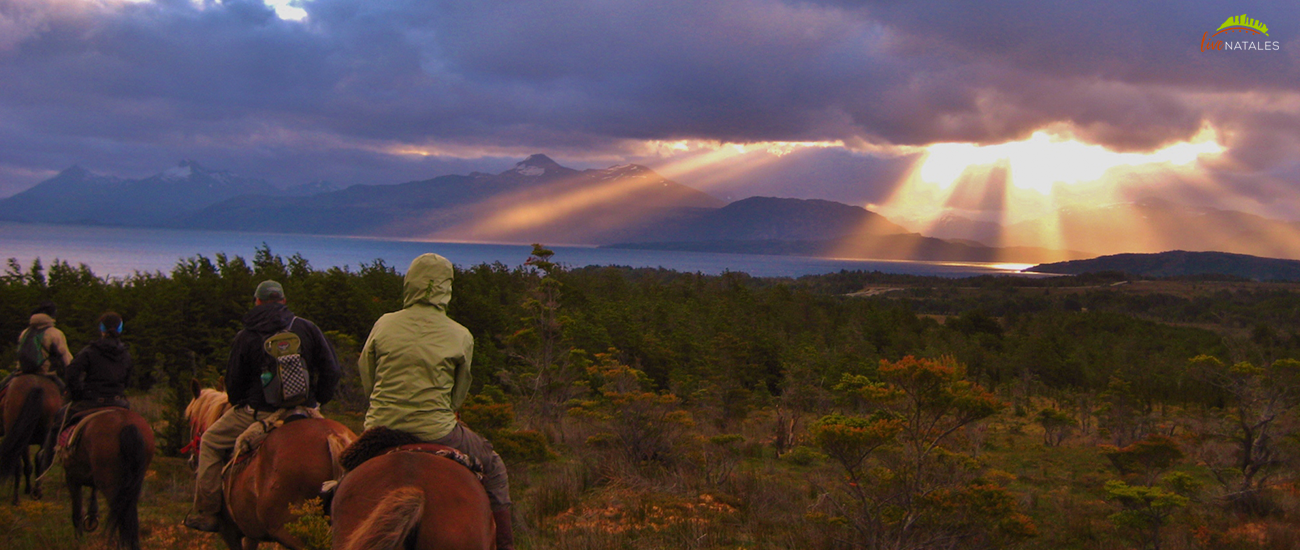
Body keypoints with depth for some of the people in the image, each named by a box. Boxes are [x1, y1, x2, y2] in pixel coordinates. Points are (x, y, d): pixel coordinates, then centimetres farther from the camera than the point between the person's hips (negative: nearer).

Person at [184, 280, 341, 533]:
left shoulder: (245, 337, -3)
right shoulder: (307, 328, 1)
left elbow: (233, 385, 2)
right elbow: (330, 371, 1)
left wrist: (240, 406, 22)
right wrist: (317, 401, 14)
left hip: (259, 412, -2)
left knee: (211, 442, 16)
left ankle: (207, 513, 11)